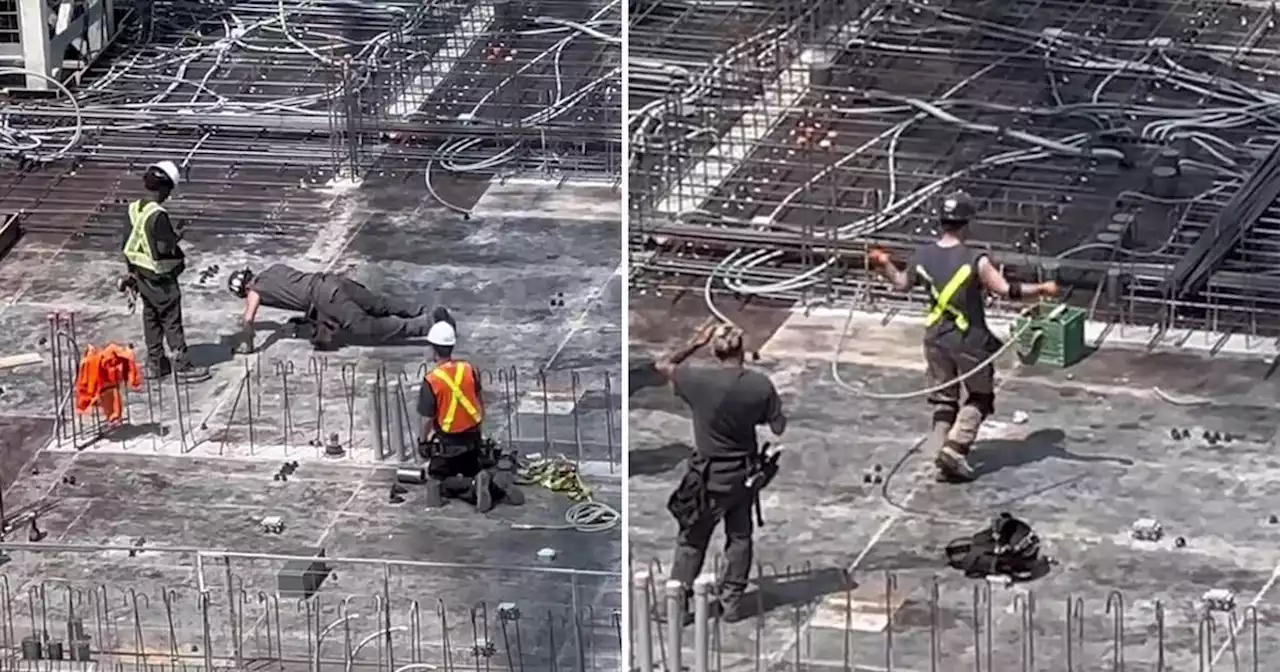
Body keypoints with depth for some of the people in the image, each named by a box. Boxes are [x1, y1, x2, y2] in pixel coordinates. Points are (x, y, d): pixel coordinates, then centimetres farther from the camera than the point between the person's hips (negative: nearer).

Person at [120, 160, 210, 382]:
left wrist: (131, 272, 17)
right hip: (160, 277, -8)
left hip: (141, 273, 8)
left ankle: (156, 363, 24)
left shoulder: (135, 209, 1)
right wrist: (177, 236, -7)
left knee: (151, 318, 16)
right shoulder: (158, 215, -24)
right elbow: (164, 247, -26)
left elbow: (127, 244, 8)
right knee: (172, 321, 1)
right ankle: (182, 365, 6)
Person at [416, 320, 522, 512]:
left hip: (447, 442, -5)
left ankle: (475, 486, -18)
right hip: (472, 437, 5)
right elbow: (480, 404, 6)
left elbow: (427, 419, -15)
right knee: (472, 472, 24)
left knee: (438, 482, 9)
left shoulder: (431, 380, -20)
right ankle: (495, 479, -10)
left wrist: (423, 442, 3)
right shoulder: (468, 369, -5)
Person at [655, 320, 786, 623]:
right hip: (743, 474, 2)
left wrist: (694, 344, 4)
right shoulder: (760, 384, -13)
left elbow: (662, 365, -1)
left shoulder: (698, 380, -18)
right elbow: (779, 427, -4)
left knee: (692, 541, 10)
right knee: (739, 537, 18)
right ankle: (732, 602, 22)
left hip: (707, 476, -2)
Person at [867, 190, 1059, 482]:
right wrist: (1041, 289, -4)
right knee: (980, 398, 13)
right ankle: (955, 447, -3)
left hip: (936, 340, 4)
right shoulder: (975, 260, -20)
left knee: (943, 400, 16)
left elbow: (902, 284, 12)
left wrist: (885, 265, 29)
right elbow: (1006, 290, -18)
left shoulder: (922, 257, -5)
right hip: (970, 342, -4)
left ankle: (943, 452, 11)